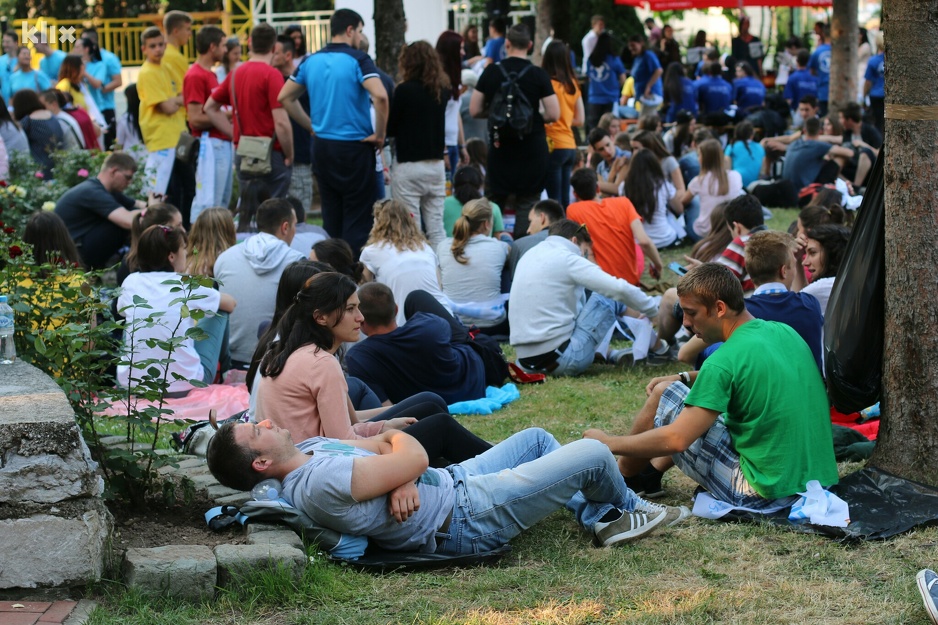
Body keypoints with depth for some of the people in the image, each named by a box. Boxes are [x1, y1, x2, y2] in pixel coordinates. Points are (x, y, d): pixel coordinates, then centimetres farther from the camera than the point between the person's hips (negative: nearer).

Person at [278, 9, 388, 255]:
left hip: (322, 147, 6)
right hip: (354, 147, -6)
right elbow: (380, 96, -25)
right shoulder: (357, 59, -11)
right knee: (357, 219, -1)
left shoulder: (312, 61, 7)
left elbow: (285, 97, 13)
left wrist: (311, 126, 14)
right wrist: (379, 134, -13)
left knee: (330, 217, 14)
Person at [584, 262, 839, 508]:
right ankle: (651, 472, 32)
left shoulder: (724, 361, -19)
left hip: (763, 495, -9)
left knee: (662, 396, 1)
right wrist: (686, 378, 20)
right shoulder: (785, 332, 5)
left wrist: (608, 443, -8)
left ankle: (624, 477, 22)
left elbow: (676, 440, -21)